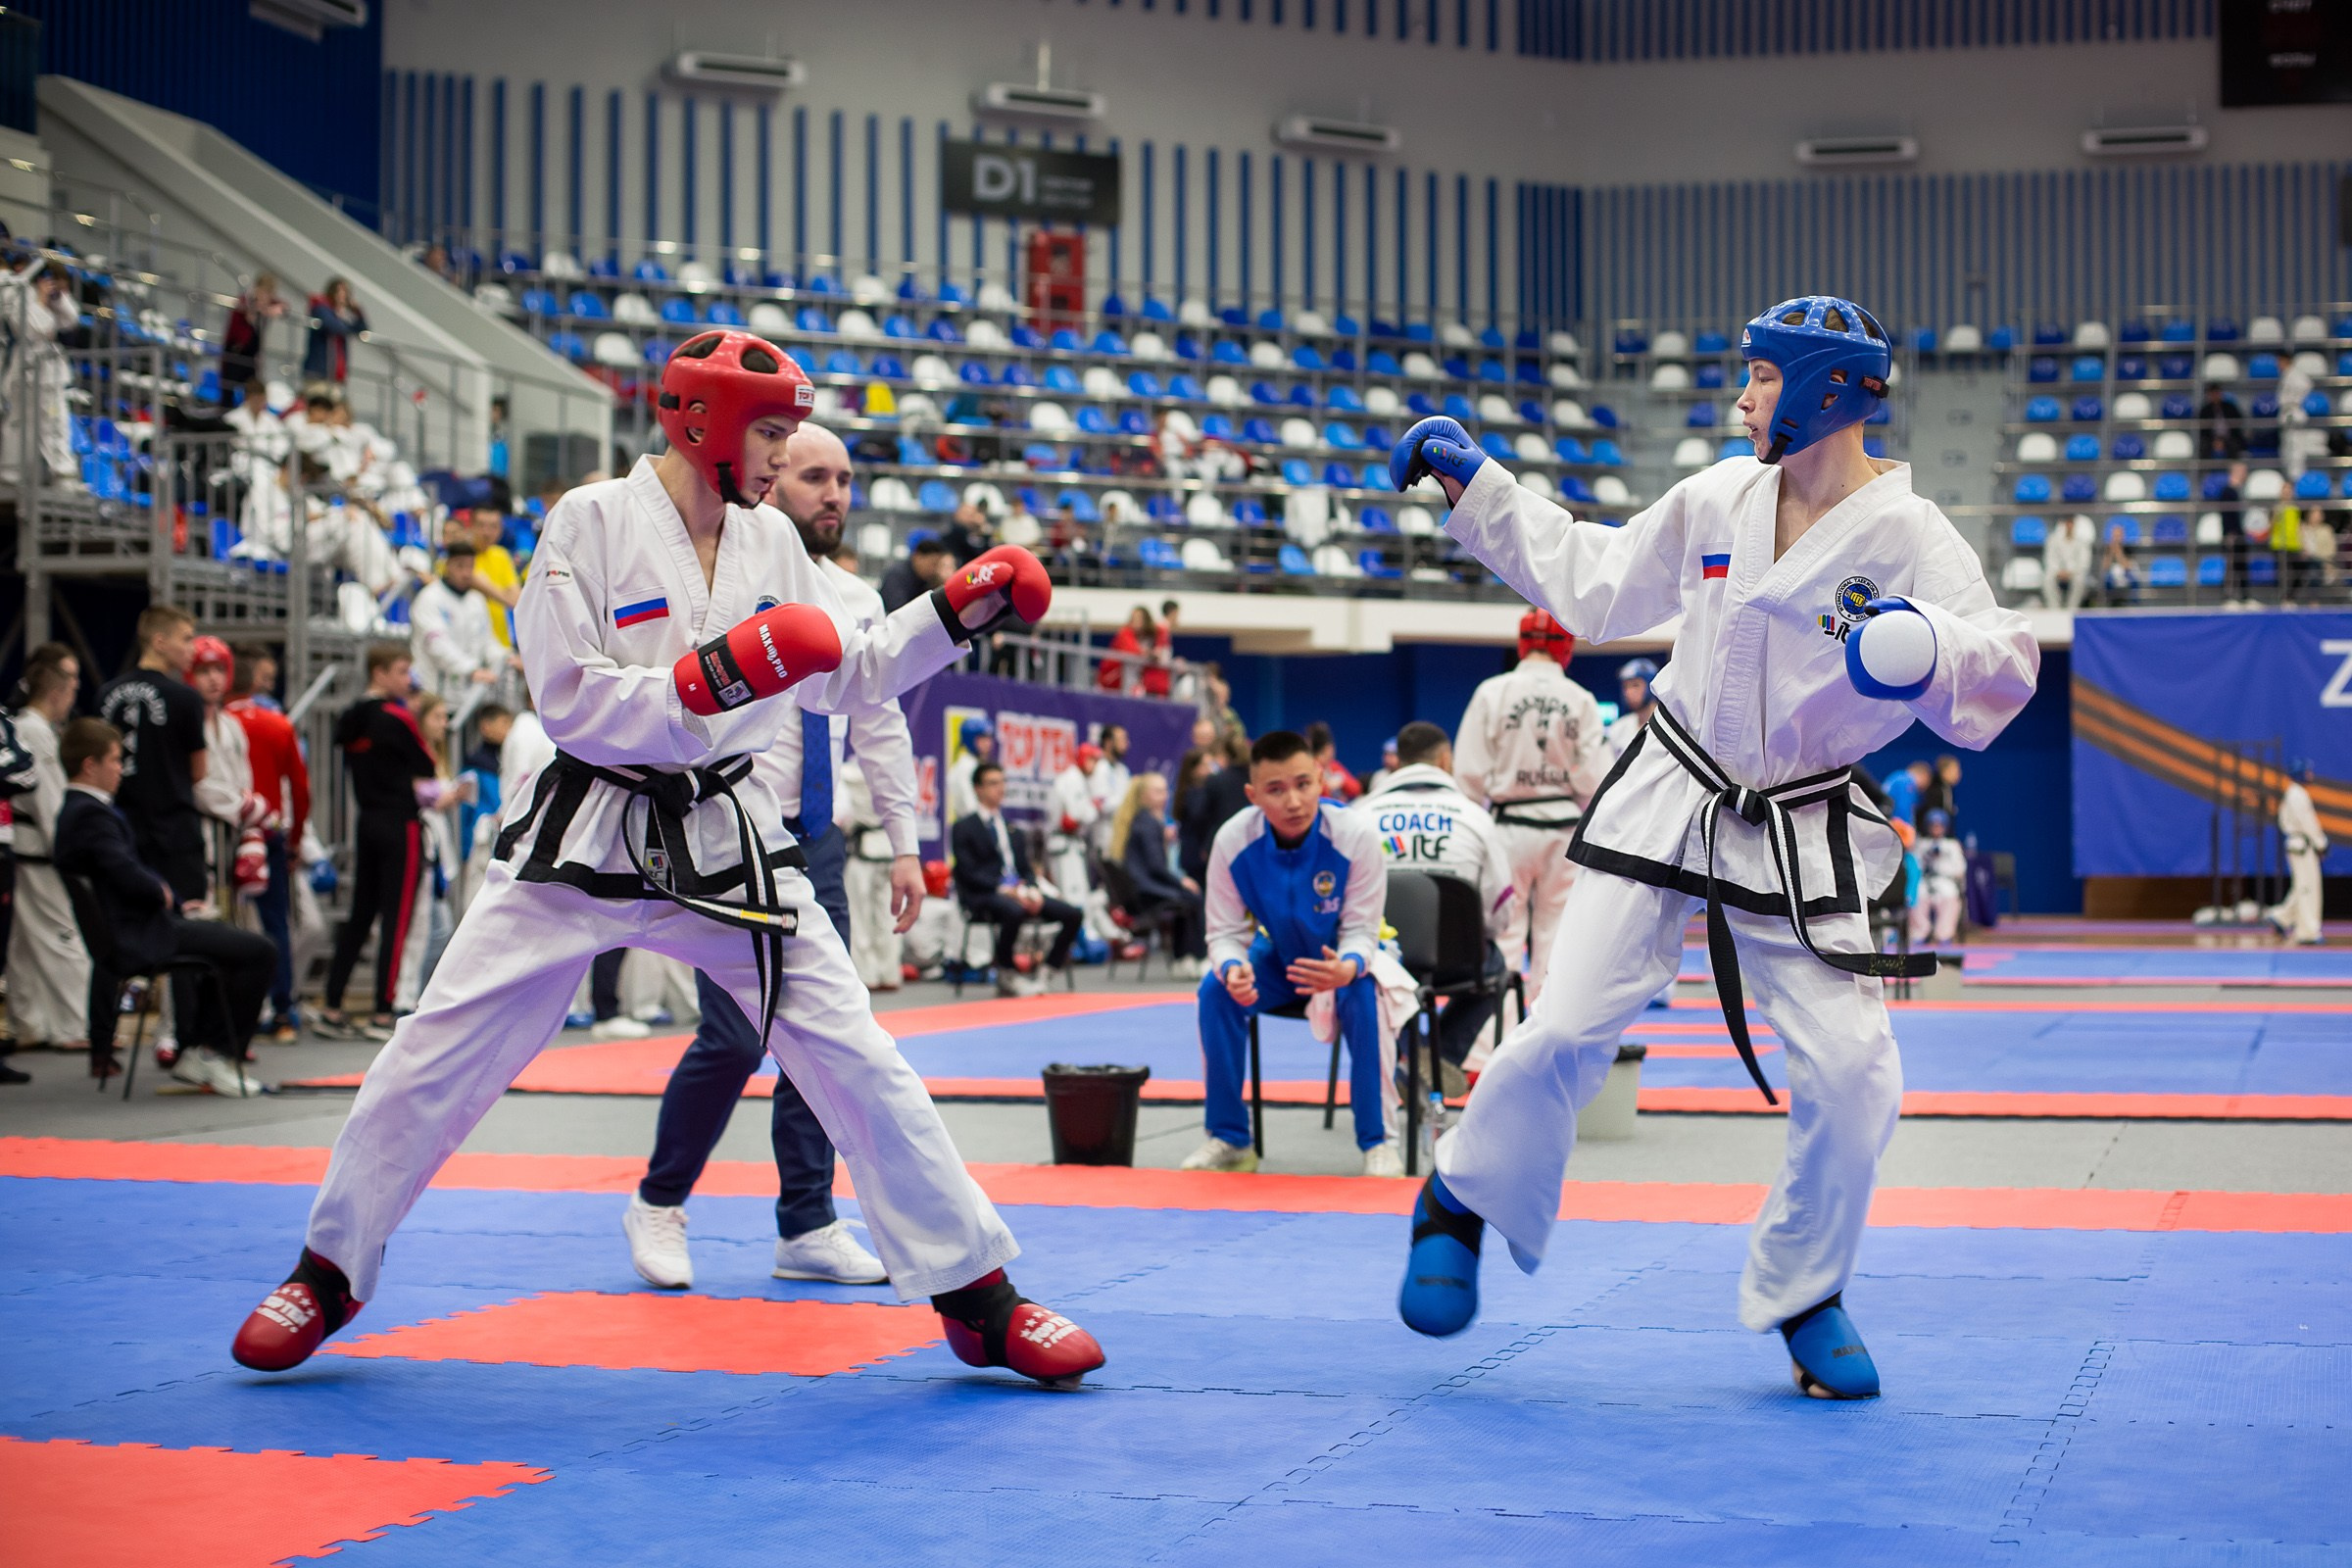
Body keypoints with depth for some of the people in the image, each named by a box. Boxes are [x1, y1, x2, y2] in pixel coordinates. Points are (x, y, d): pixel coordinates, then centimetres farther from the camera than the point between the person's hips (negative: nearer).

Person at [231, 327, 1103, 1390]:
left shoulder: (770, 546, 6)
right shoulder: (592, 522, -10)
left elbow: (849, 678, 18)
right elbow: (569, 702, -17)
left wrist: (957, 611, 7)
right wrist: (717, 674, -25)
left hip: (729, 844, 3)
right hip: (586, 838, -3)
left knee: (855, 1062, -3)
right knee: (437, 1056, -1)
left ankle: (978, 1299, 6)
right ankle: (331, 1272, 21)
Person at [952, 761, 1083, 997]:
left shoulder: (1011, 829, 24)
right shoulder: (963, 828, 2)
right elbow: (968, 873, -9)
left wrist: (1032, 891, -5)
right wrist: (1005, 889, -20)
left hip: (1018, 891, 7)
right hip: (983, 897, -7)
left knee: (1074, 914, -12)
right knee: (1014, 912, -41)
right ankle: (1006, 977, -21)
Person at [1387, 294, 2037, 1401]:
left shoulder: (1910, 541, -11)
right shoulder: (1718, 499, 0)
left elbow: (2004, 666, -21)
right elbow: (1591, 583, 14)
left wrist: (1929, 647, -43)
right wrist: (1472, 487, 13)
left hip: (1798, 841, -1)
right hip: (1666, 806, 2)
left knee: (1851, 1075, -9)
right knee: (1570, 1028, -8)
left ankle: (1803, 1293, 13)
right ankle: (1457, 1204, 17)